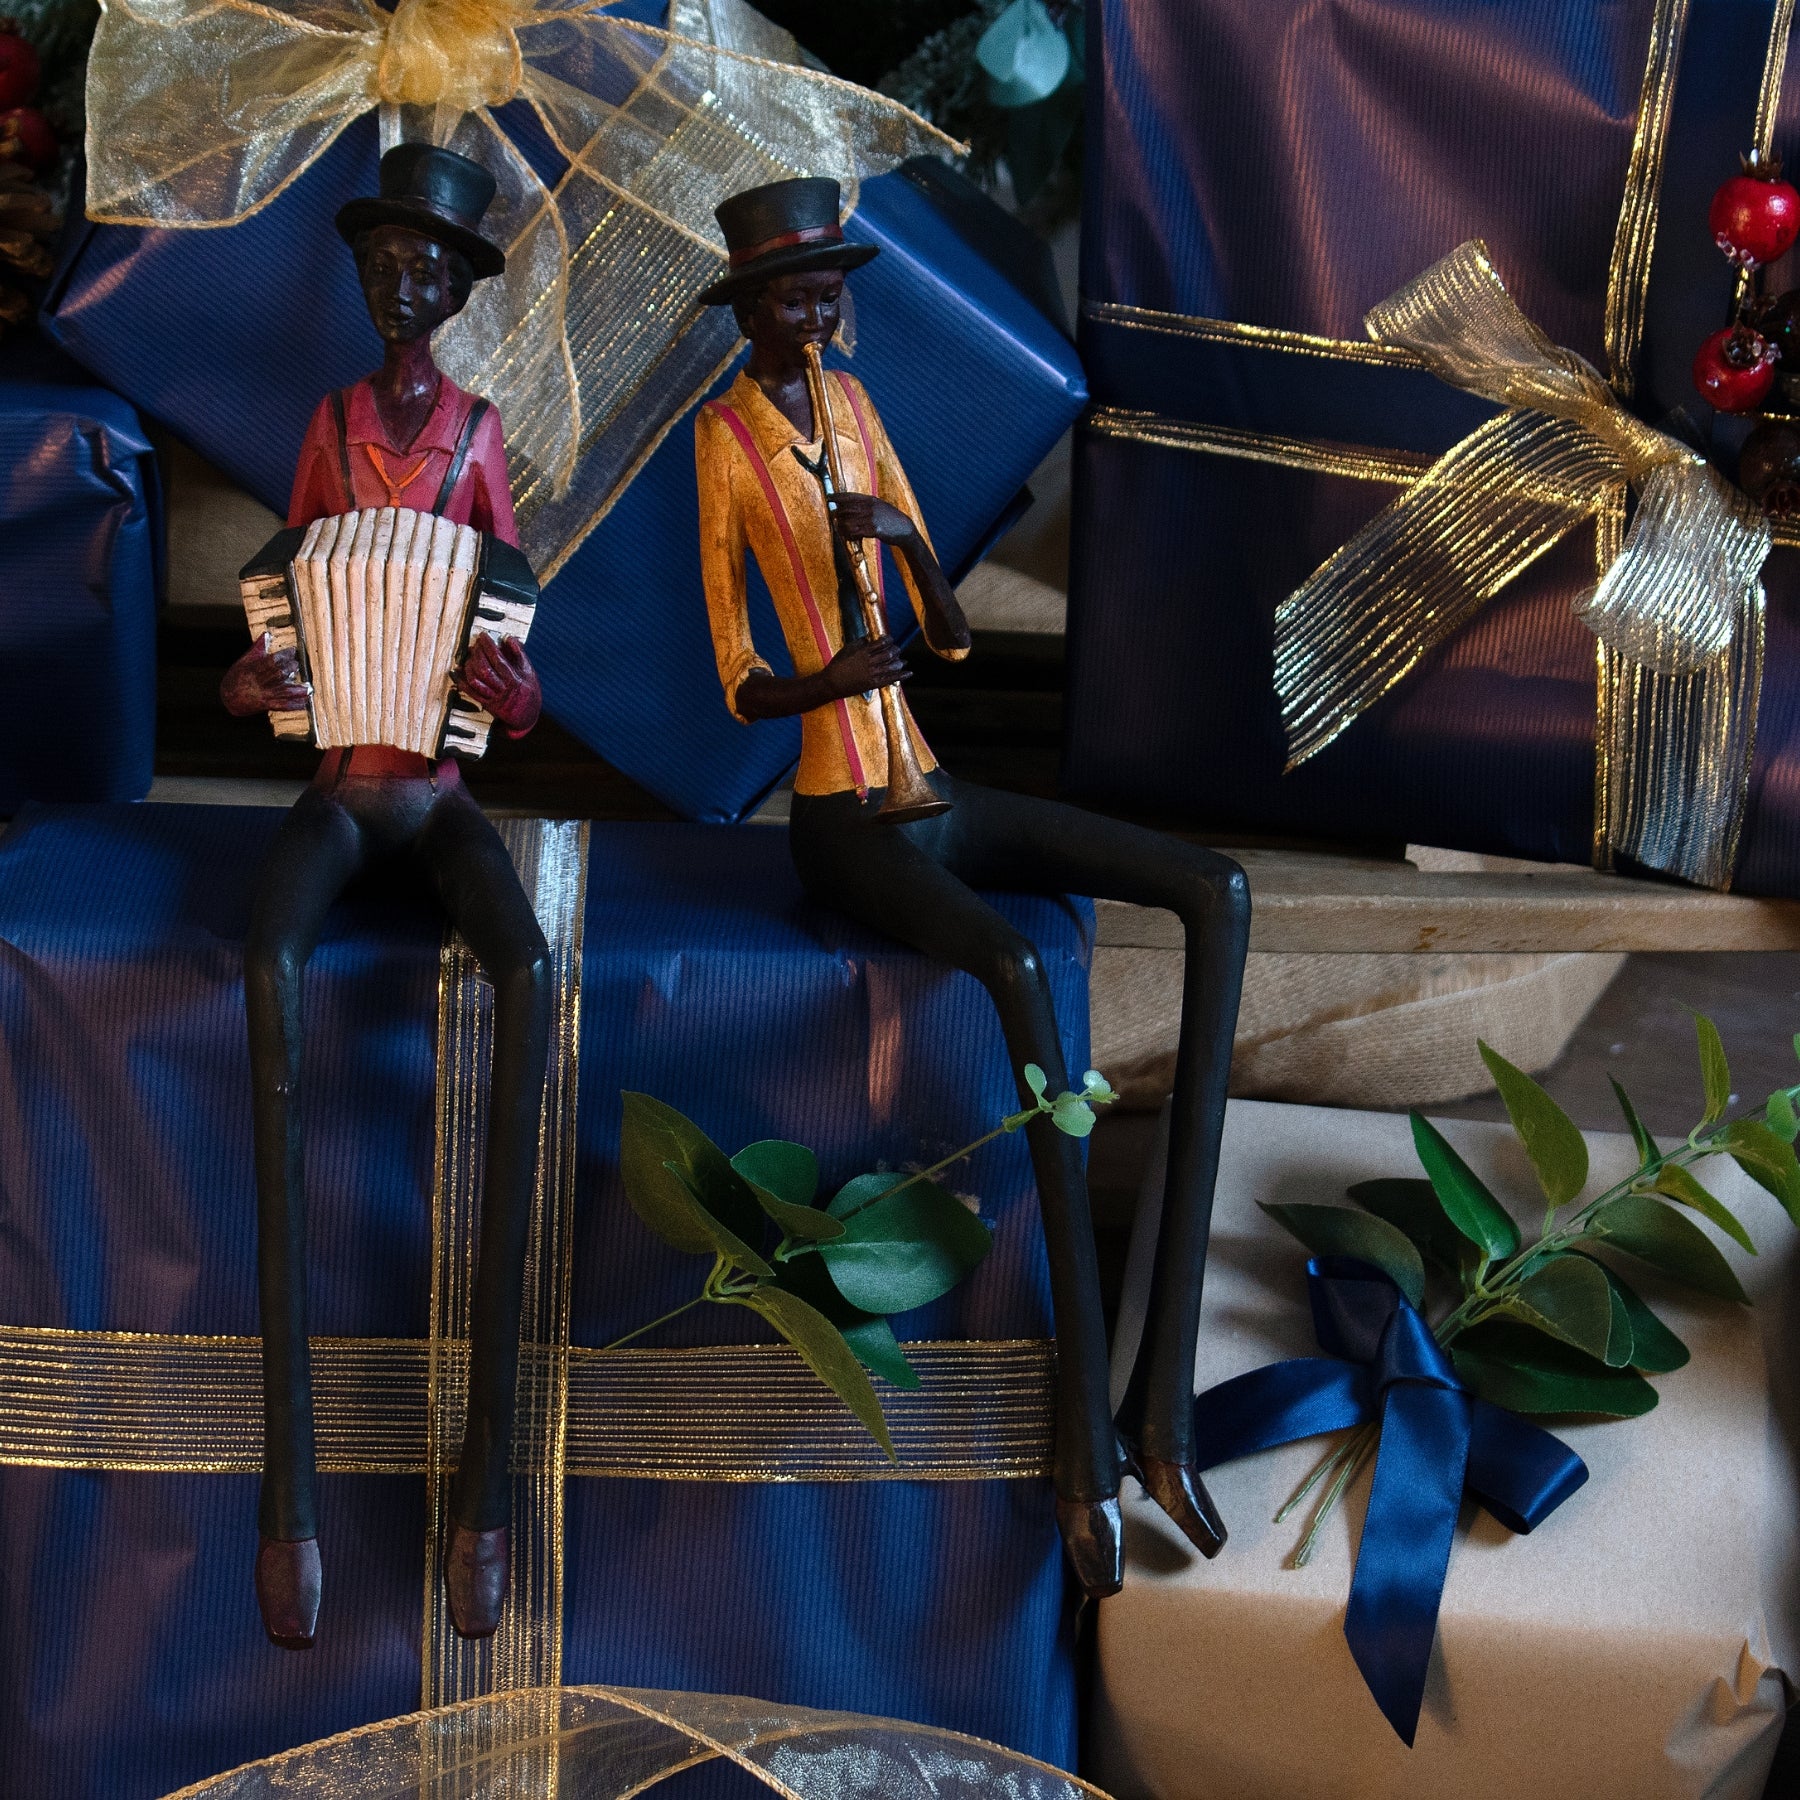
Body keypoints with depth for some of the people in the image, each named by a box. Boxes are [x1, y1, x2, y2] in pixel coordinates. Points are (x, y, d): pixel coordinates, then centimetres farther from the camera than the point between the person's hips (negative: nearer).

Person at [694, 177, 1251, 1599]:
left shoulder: (856, 405, 16)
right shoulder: (725, 438, -1)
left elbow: (955, 638, 10)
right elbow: (738, 685, -3)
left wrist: (909, 538, -10)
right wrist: (823, 679, -24)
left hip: (937, 795, 7)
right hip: (841, 820, -7)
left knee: (1220, 890, -14)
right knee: (1018, 966, -38)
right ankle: (1090, 1440, -31)